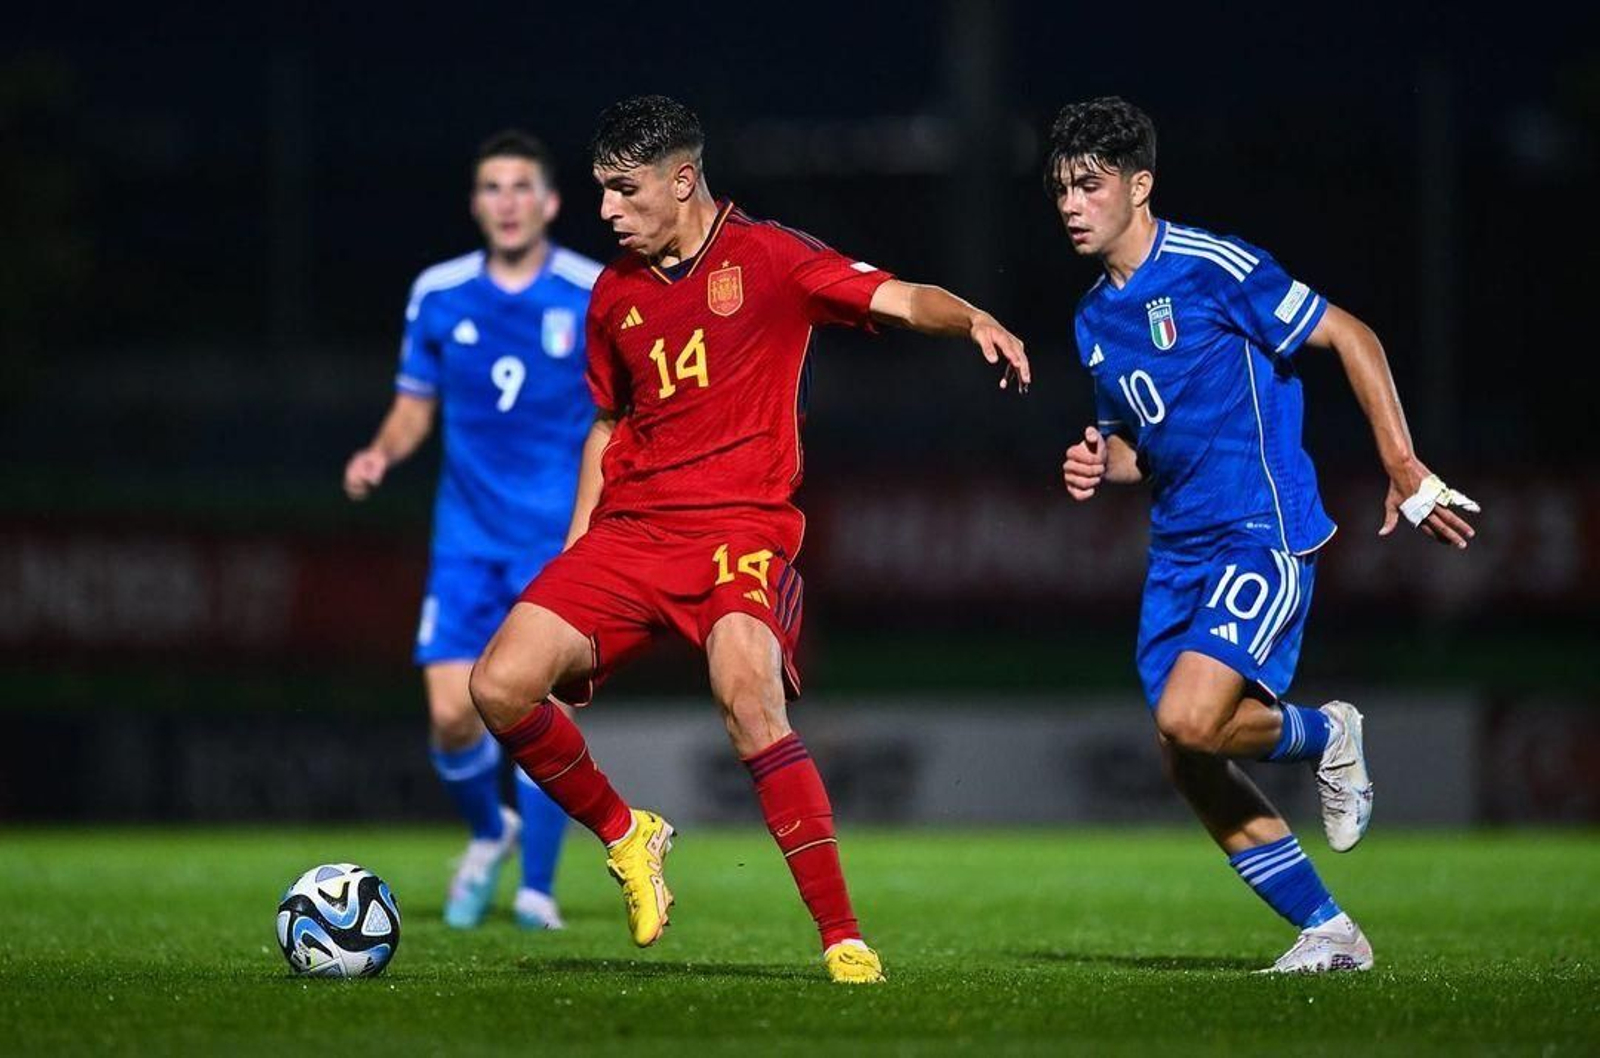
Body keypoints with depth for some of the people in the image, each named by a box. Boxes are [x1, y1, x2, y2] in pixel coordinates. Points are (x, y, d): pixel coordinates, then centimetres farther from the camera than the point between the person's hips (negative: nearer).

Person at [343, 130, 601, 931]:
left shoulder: (597, 297, -4)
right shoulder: (438, 295, 3)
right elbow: (414, 409, 13)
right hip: (468, 536, 2)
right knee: (451, 713, -8)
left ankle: (537, 889, 8)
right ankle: (489, 833, 23)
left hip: (561, 539, -2)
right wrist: (382, 453, -7)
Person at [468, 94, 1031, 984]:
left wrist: (973, 320, -33)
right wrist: (576, 556, 21)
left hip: (744, 526, -5)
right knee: (502, 685, -13)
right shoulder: (614, 293, 15)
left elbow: (900, 300, -11)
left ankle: (844, 939, -26)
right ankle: (627, 836, 15)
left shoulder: (768, 258, -1)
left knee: (748, 690, -32)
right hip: (629, 533, 6)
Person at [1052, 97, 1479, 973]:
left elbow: (1351, 338, -9)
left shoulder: (1213, 268, -11)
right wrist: (1100, 462, 1)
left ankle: (1323, 736, 7)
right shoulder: (1094, 319, 13)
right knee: (1186, 764, 2)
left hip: (1264, 532, -8)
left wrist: (1404, 469, -12)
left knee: (1189, 719, -25)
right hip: (1179, 552, 8)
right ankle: (1328, 932, 14)